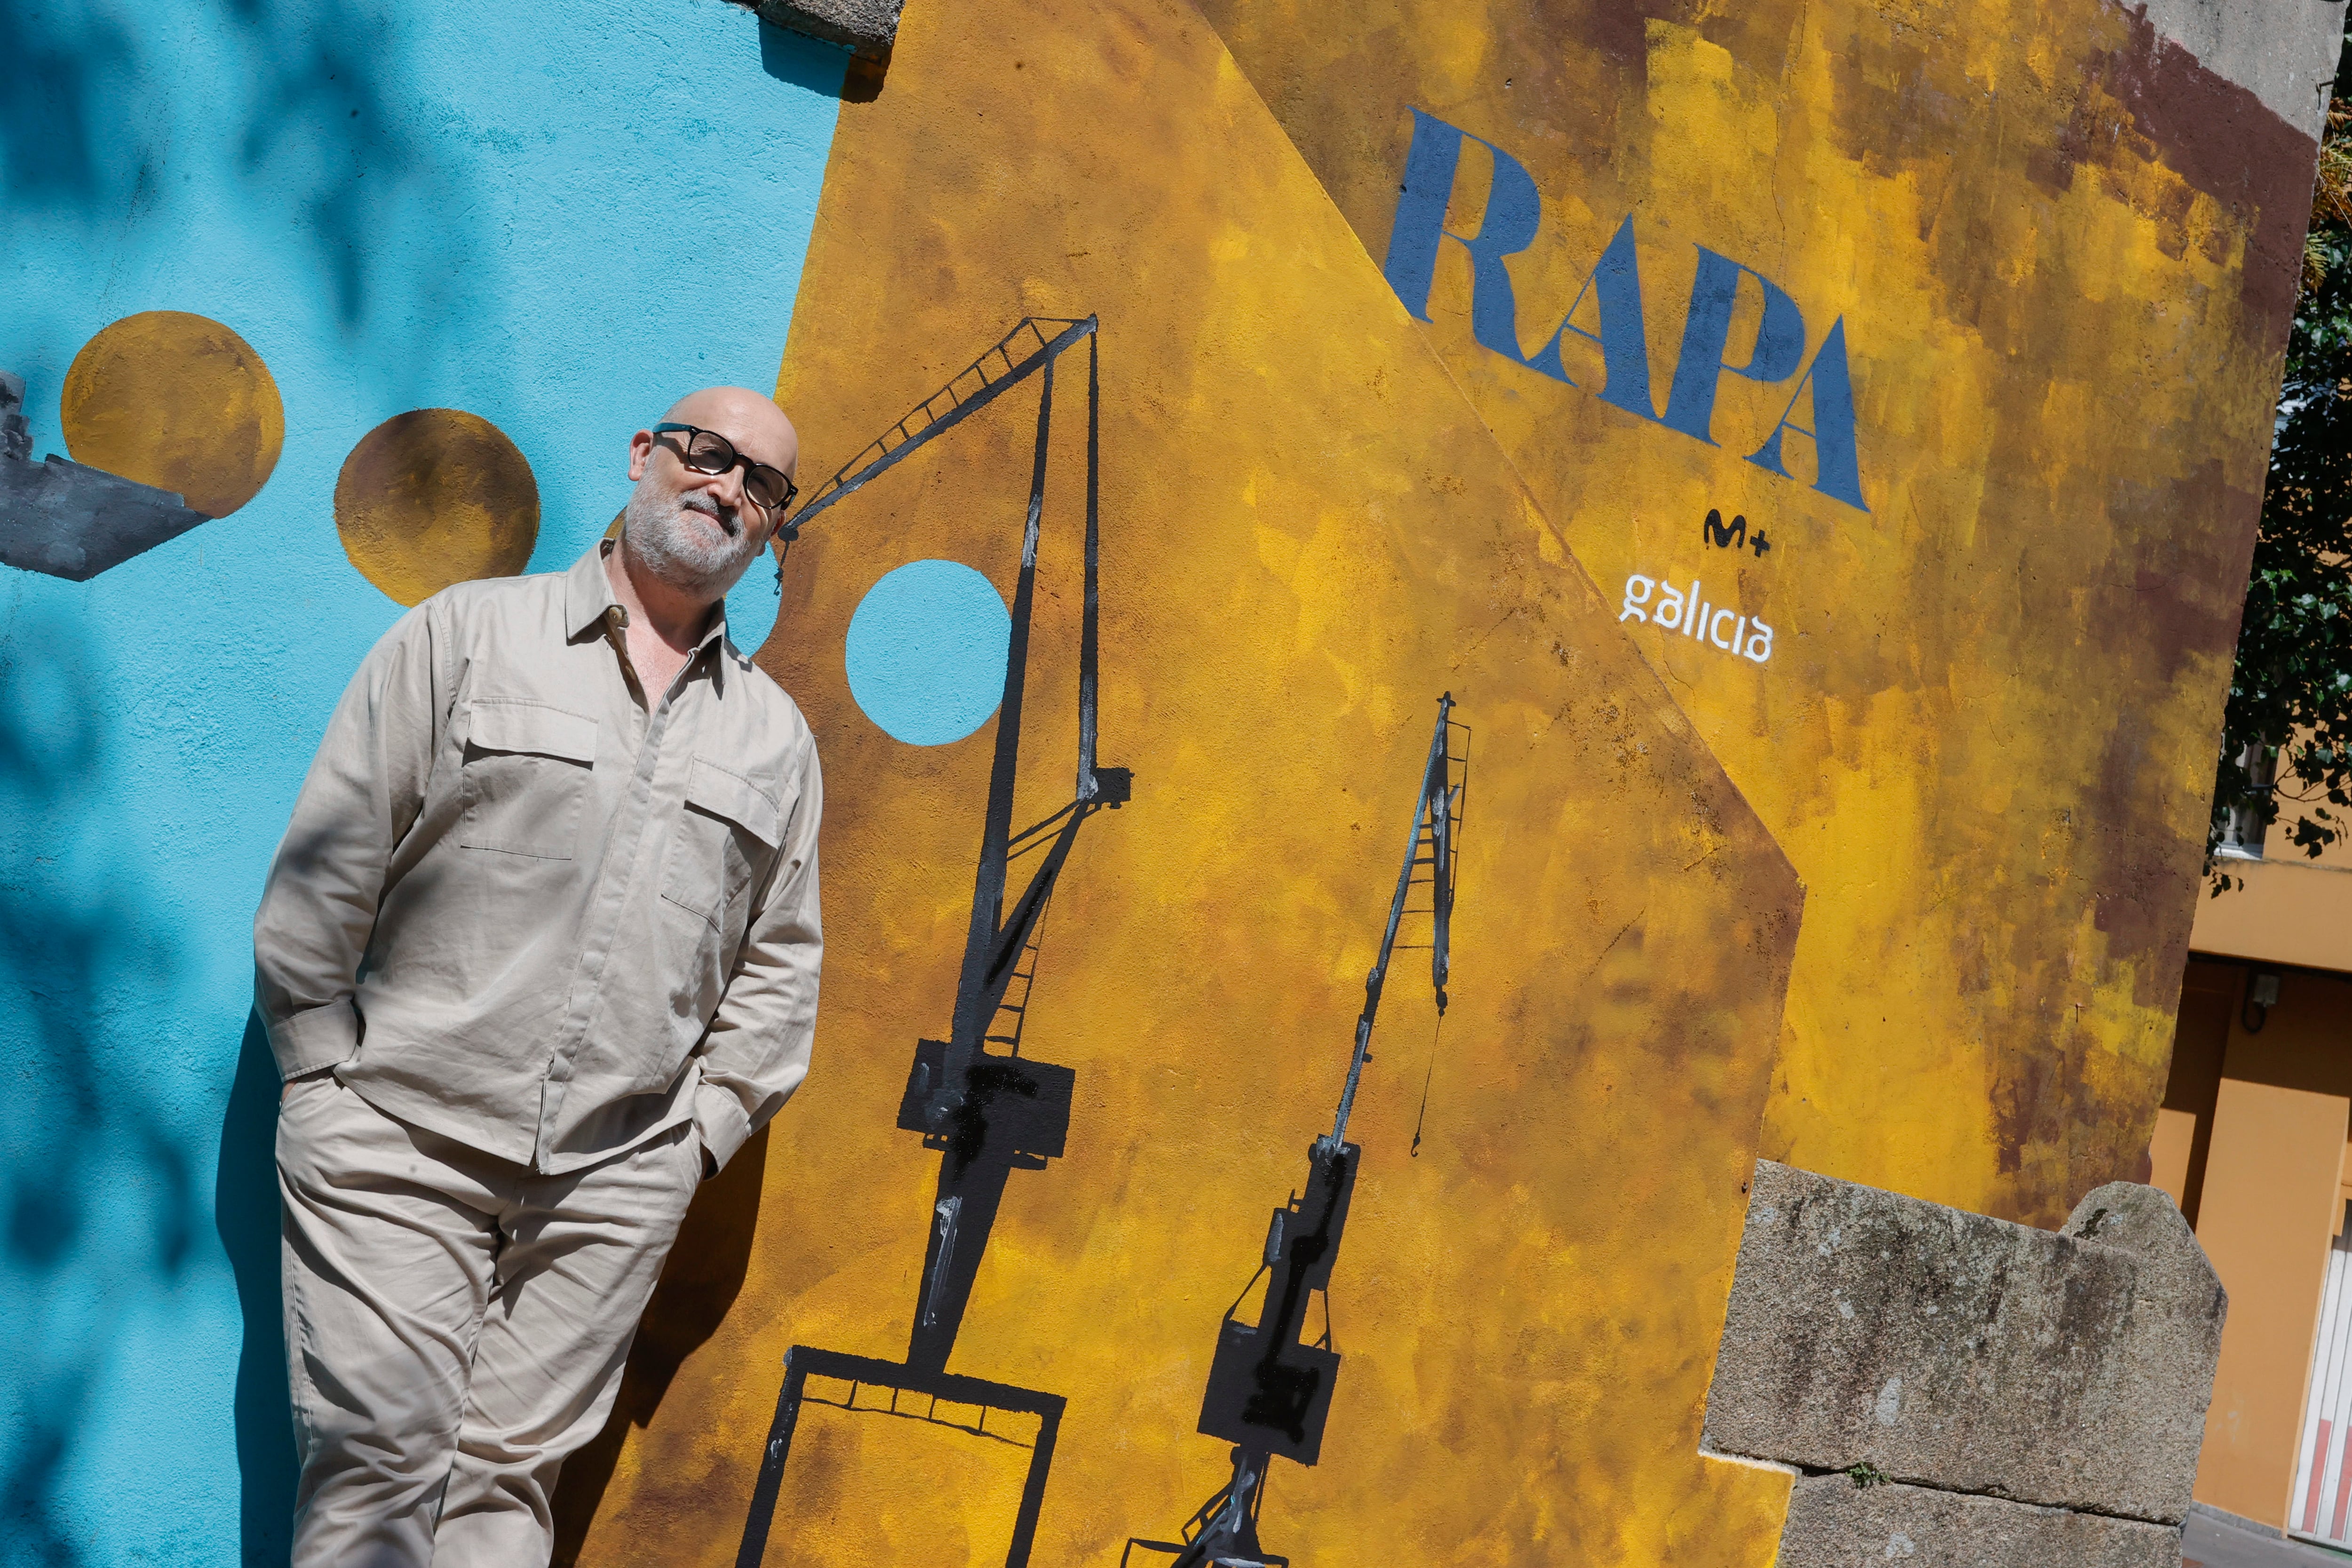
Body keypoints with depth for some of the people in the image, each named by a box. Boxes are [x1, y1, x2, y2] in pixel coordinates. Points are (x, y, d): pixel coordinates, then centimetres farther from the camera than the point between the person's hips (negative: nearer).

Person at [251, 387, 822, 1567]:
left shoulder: (775, 735, 14)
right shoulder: (466, 636, 4)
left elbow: (780, 961, 16)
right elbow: (324, 862, 2)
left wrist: (702, 1127, 7)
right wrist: (328, 1074, -1)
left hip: (613, 1184, 3)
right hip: (400, 1144, -2)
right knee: (379, 1469, -7)